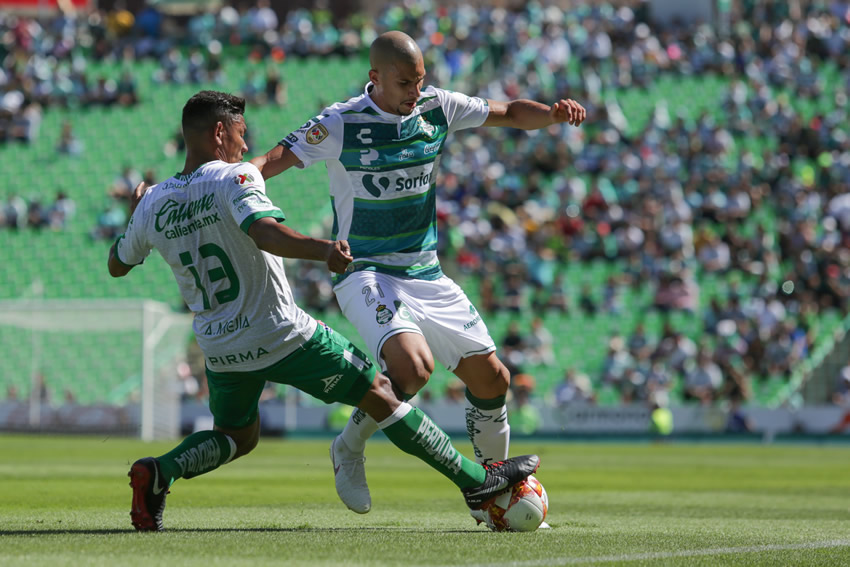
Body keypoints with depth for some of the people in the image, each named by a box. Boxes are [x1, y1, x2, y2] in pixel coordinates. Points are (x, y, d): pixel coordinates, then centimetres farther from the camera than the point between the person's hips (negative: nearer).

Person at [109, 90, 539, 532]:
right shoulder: (234, 179, -14)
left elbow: (116, 266, 19)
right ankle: (475, 480, 5)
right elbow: (263, 231, -34)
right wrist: (321, 250, -47)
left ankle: (157, 472, 0)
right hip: (283, 337, -6)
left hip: (219, 350, 6)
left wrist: (134, 214, 34)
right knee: (378, 392, 4)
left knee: (236, 437, 28)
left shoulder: (153, 205, 4)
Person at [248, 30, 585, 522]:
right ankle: (350, 449, -3)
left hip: (426, 274, 6)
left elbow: (510, 114, 10)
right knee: (412, 365, -30)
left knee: (491, 376, 2)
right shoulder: (341, 123, -13)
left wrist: (554, 113, -10)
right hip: (365, 273, -6)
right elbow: (274, 160, -16)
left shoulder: (437, 107, 1)